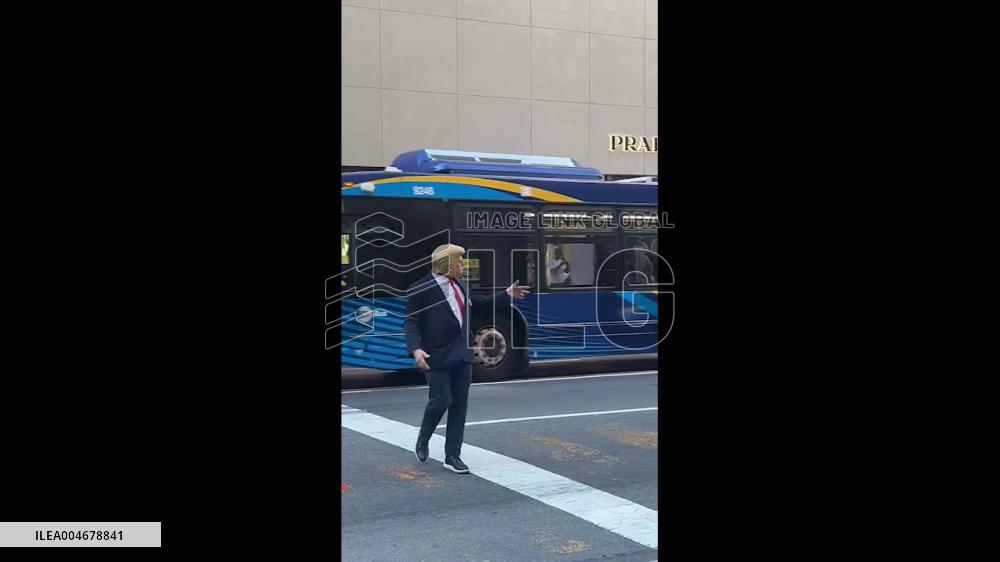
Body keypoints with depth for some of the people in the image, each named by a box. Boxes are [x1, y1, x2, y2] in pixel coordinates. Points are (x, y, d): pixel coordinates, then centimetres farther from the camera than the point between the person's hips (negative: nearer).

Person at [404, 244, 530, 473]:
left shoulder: (460, 285, 11)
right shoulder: (420, 290, -9)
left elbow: (478, 304, 27)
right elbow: (411, 323, -13)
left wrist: (507, 295, 24)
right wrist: (416, 349, -28)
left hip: (462, 355, 7)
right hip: (438, 357, -6)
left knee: (459, 406, 6)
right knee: (441, 401, -6)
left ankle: (452, 456, 15)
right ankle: (422, 442, 23)